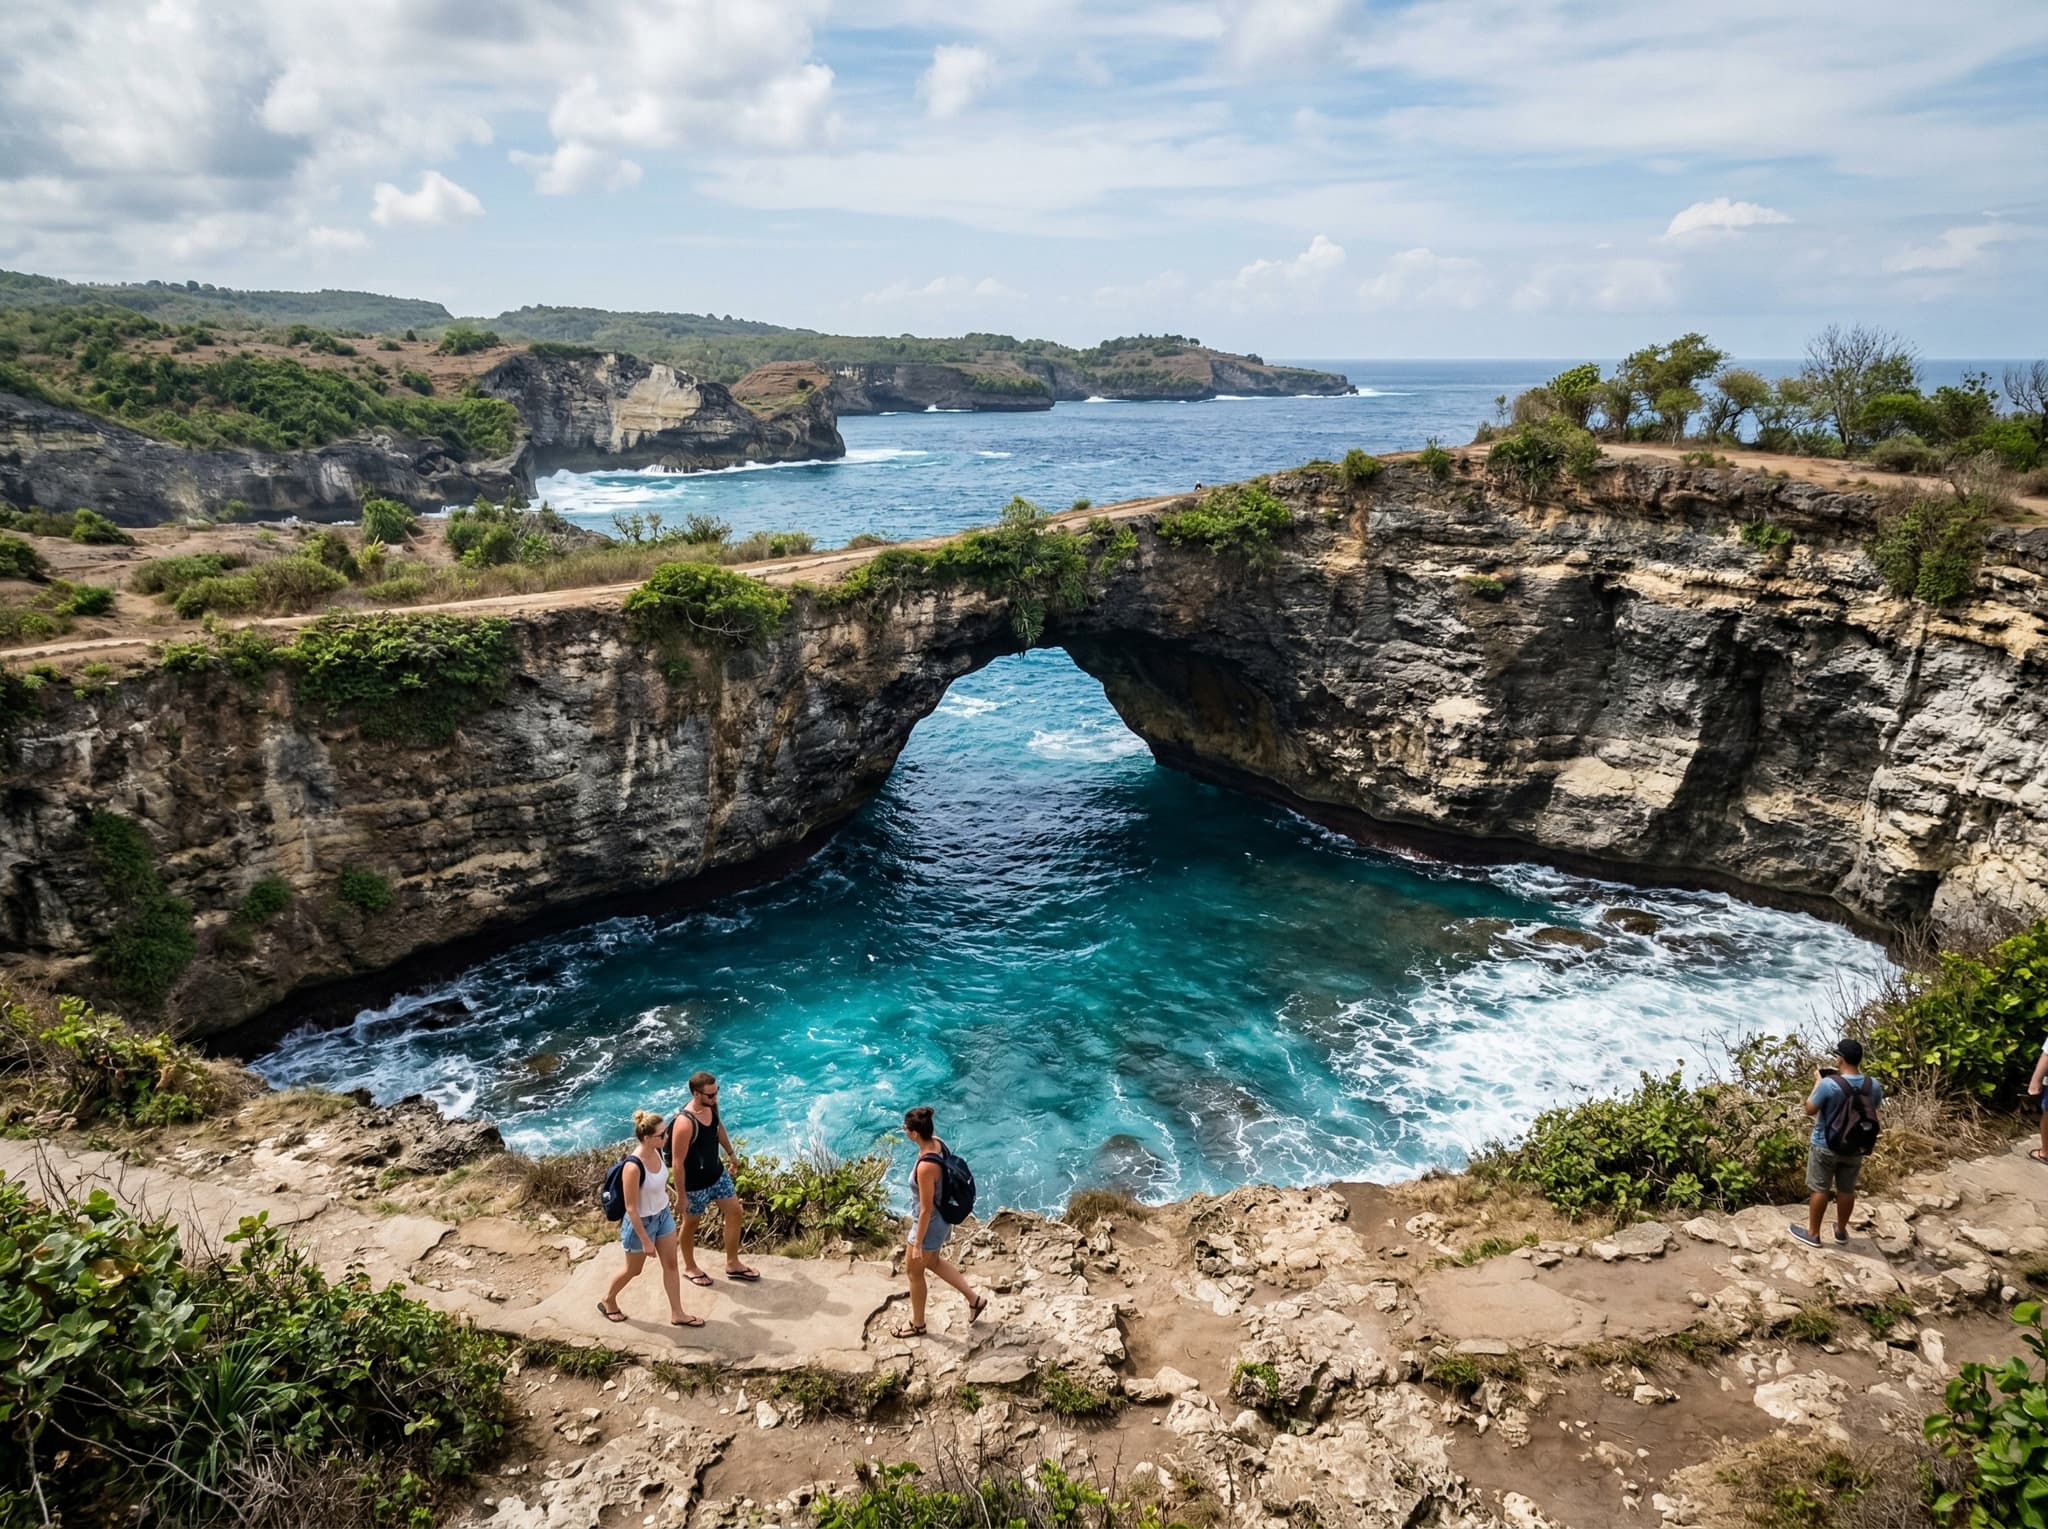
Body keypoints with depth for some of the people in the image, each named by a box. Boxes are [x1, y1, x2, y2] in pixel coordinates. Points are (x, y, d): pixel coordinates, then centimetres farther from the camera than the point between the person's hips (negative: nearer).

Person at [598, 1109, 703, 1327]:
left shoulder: (656, 1151, -12)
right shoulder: (633, 1167, -35)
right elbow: (631, 1209, -27)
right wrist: (645, 1240, -21)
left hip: (663, 1215, 7)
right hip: (642, 1222, -7)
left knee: (670, 1265, 15)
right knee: (634, 1270, 17)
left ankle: (677, 1314, 30)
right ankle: (607, 1301, 45)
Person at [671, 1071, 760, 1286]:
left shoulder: (712, 1106, -11)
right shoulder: (685, 1123, -35)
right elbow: (678, 1162, -26)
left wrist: (731, 1153, 22)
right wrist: (681, 1195, -18)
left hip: (718, 1174, 7)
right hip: (695, 1184, -7)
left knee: (735, 1212, 13)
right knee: (691, 1223, 16)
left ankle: (732, 1264, 30)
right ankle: (689, 1268, 40)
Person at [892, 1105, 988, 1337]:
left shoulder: (926, 1167, -37)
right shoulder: (938, 1144, -11)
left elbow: (926, 1210, -28)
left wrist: (917, 1244, -16)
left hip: (931, 1224, -8)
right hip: (942, 1217, 9)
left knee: (913, 1270, 17)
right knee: (933, 1261, 31)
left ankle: (917, 1325, 39)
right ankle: (974, 1299, 40)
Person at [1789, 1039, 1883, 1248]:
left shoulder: (1828, 1084, -26)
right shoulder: (1873, 1086, -12)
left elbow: (1810, 1109, -14)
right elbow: (1874, 1108, 10)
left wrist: (1817, 1083, -4)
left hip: (1825, 1146, -4)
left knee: (1820, 1189, 9)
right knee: (1847, 1190, 19)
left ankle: (1813, 1234, 20)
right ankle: (1841, 1230, 36)